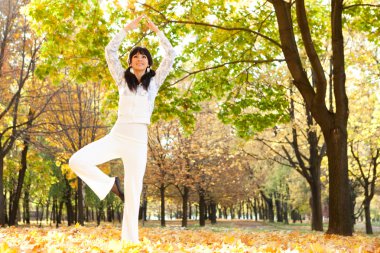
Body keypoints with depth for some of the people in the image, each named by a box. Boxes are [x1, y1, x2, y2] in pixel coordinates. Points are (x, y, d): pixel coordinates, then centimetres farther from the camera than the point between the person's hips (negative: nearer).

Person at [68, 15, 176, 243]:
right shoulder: (123, 79, 13)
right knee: (77, 161, -17)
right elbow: (110, 51, 8)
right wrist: (128, 28, 9)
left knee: (133, 194, -4)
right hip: (116, 135, 2)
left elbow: (171, 54, 6)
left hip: (138, 140, -2)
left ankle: (130, 242, 0)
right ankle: (110, 184, 6)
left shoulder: (154, 80, 11)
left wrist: (156, 30, 10)